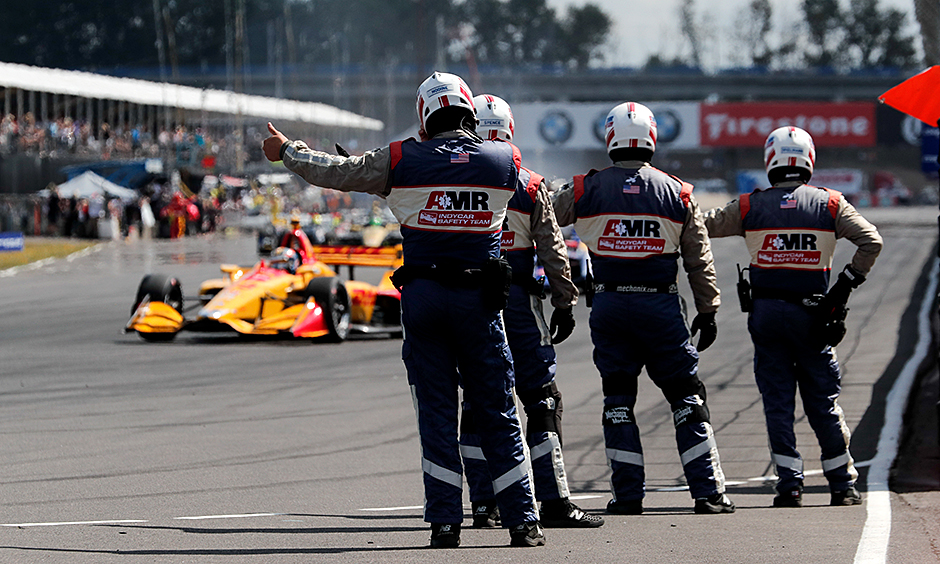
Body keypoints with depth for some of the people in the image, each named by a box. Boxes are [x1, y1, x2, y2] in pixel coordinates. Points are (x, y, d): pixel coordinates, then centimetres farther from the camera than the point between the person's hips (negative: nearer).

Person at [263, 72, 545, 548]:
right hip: (479, 296, 0)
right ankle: (522, 522, 4)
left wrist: (286, 151, 25)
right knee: (497, 414, 5)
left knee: (436, 411, 5)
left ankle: (445, 522, 1)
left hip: (422, 294, 0)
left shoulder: (401, 161, -2)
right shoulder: (504, 160, 2)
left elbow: (333, 171, 7)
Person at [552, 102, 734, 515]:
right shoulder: (677, 194, 1)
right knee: (686, 397, 6)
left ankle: (627, 494, 6)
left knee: (618, 400, 9)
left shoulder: (585, 190, -1)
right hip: (661, 306, 0)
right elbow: (699, 260, 5)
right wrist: (708, 310, 13)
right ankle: (708, 492, 3)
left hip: (608, 305, 0)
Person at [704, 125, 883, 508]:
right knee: (823, 401, 8)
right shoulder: (830, 204, 0)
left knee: (777, 402, 4)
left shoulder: (750, 207, 1)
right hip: (811, 314, 0)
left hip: (766, 314, 0)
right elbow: (871, 241, -5)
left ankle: (789, 484, -1)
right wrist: (847, 283, 2)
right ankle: (842, 485, 11)